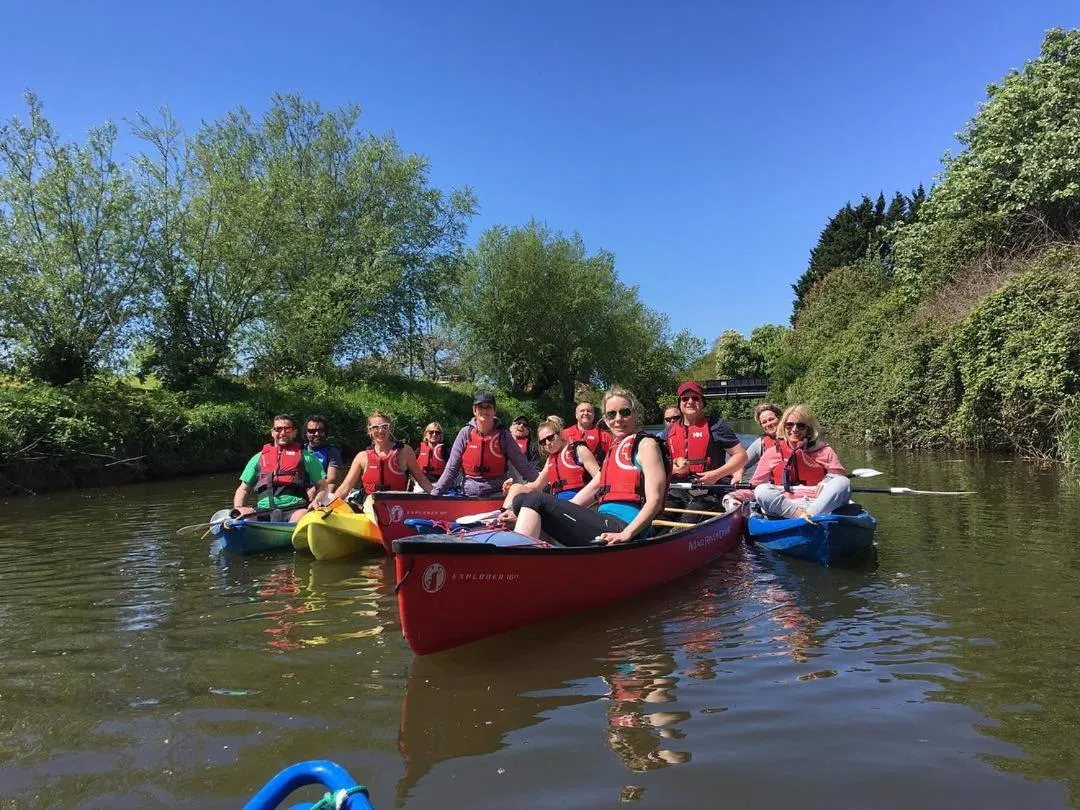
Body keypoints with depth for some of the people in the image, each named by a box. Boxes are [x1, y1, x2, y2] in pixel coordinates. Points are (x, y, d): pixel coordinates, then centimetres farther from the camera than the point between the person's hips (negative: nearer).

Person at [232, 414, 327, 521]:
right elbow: (243, 489, 26)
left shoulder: (305, 456, 20)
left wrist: (316, 501, -5)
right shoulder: (258, 458, 26)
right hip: (264, 510, 2)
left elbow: (322, 486, 17)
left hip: (295, 509, -2)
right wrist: (238, 508, 6)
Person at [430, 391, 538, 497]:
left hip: (497, 494, -1)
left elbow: (523, 466, -1)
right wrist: (434, 493, -6)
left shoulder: (503, 435, -2)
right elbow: (451, 469, 1)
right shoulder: (465, 433, -1)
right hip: (470, 496, 1)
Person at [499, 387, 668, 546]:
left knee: (537, 500, -19)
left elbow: (655, 500, -9)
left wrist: (625, 534, -26)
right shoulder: (614, 450, 25)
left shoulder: (645, 444, 1)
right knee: (521, 500, 4)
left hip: (620, 529, -9)